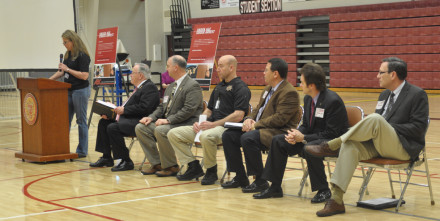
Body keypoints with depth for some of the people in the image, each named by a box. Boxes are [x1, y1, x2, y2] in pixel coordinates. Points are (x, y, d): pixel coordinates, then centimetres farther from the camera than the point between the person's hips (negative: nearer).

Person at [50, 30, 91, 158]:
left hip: (80, 90, -8)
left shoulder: (83, 56, -14)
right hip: (69, 90, 8)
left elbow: (84, 75, -20)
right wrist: (49, 80, 13)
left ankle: (82, 151, 7)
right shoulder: (68, 54, 11)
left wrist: (68, 69, -18)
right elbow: (62, 72, 22)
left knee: (81, 121, 0)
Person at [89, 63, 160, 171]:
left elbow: (144, 108, -23)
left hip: (138, 122, -11)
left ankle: (126, 162, -16)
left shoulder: (150, 87, -11)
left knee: (113, 128, -27)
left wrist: (124, 110, -16)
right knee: (103, 122, 10)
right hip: (128, 119, 11)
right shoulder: (139, 87, 22)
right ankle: (106, 158, 11)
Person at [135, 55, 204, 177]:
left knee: (160, 130, -34)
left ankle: (171, 166, -16)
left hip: (185, 125, -9)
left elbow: (188, 110, -21)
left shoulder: (193, 86, -11)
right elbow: (162, 106, 22)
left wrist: (168, 120, -25)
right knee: (140, 127, -4)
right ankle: (157, 164, 0)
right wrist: (151, 117, 3)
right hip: (167, 123, 9)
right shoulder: (171, 86, 19)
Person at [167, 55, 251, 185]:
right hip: (210, 126, 9)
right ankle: (194, 166, 0)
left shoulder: (240, 88, -5)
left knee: (206, 136, -42)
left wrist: (214, 124, -19)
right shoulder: (219, 87, 23)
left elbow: (238, 116, -16)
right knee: (173, 134, -1)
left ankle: (211, 171, -18)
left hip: (226, 127, -9)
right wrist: (199, 122, 6)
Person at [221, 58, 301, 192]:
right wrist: (249, 119, 1)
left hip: (280, 132, -10)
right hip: (259, 128, 10)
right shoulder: (268, 89, 18)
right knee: (228, 135, 0)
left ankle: (260, 181, -21)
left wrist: (256, 125, -19)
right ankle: (240, 178, 5)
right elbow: (258, 110, 24)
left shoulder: (289, 93, -14)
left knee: (248, 138, -34)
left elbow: (279, 118, -22)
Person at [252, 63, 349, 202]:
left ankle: (323, 190, -19)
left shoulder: (333, 101, -22)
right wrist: (297, 134, -9)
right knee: (278, 141, -1)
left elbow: (331, 133, -23)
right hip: (310, 138, 9)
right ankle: (275, 188, 3)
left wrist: (303, 138, -24)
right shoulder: (308, 99, 5)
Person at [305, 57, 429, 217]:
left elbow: (419, 127, -11)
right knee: (350, 146, -23)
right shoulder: (384, 95, 21)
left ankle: (330, 146, -27)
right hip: (378, 144, 7)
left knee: (376, 119, -32)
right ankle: (336, 201, -28)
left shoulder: (418, 95, -2)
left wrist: (387, 129, -14)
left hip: (403, 148, -7)